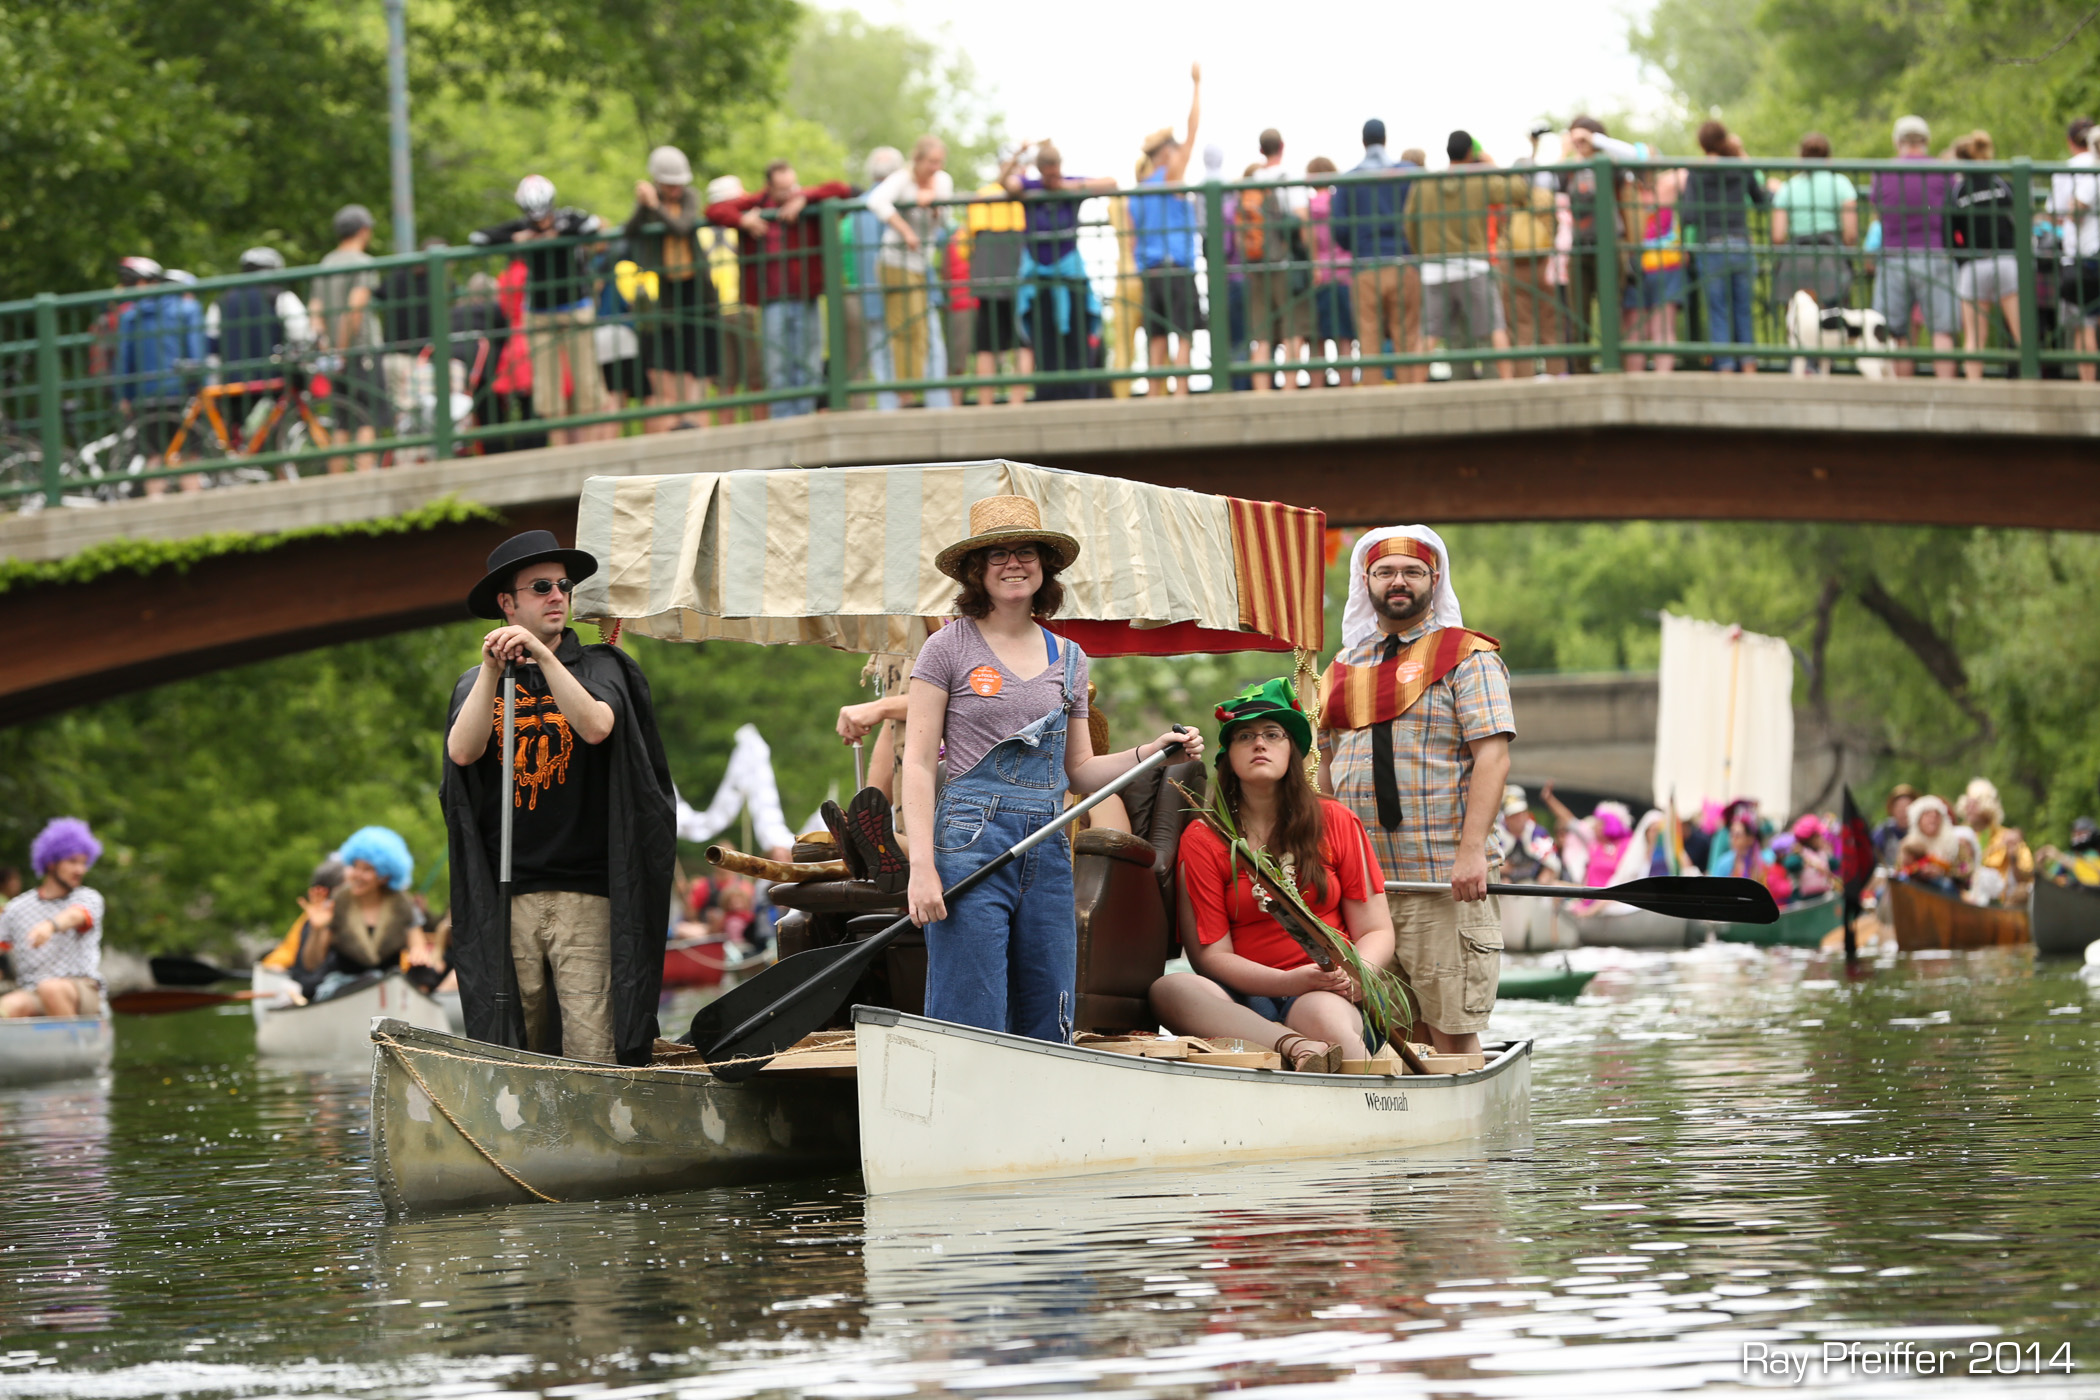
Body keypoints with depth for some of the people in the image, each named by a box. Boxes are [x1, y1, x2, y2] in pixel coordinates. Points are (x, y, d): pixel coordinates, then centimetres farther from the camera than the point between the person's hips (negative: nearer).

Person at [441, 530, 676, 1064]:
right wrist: (493, 670, -13)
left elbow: (596, 726, -12)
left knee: (592, 1050, -11)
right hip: (506, 896, 2)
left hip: (585, 894, -2)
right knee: (511, 1046, 0)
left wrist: (541, 656, -18)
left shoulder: (599, 668, 9)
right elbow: (462, 752, -4)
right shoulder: (476, 684, 14)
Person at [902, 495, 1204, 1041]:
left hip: (1048, 853, 5)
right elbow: (917, 761, -3)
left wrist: (1151, 751, 3)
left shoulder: (1069, 658, 15)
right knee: (970, 1024, -10)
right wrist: (922, 867, -13)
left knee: (1048, 1027, 4)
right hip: (970, 843, -5)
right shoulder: (949, 648, 1)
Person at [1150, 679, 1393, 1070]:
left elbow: (1376, 931, 9)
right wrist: (1292, 982, -18)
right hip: (1245, 999, 1)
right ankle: (1299, 1046, -51)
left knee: (1324, 1014, -40)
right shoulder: (1202, 839, 6)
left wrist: (1356, 972, -15)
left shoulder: (1336, 822, 11)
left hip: (1332, 996, -1)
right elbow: (1211, 954, -1)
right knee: (1168, 989, -35)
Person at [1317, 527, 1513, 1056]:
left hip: (1444, 880, -5)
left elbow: (1491, 755, -9)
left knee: (1449, 1031, -8)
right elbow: (1327, 765, 24)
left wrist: (1471, 851, -20)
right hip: (1358, 883, 5)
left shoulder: (1467, 657, 1)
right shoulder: (1344, 668, 19)